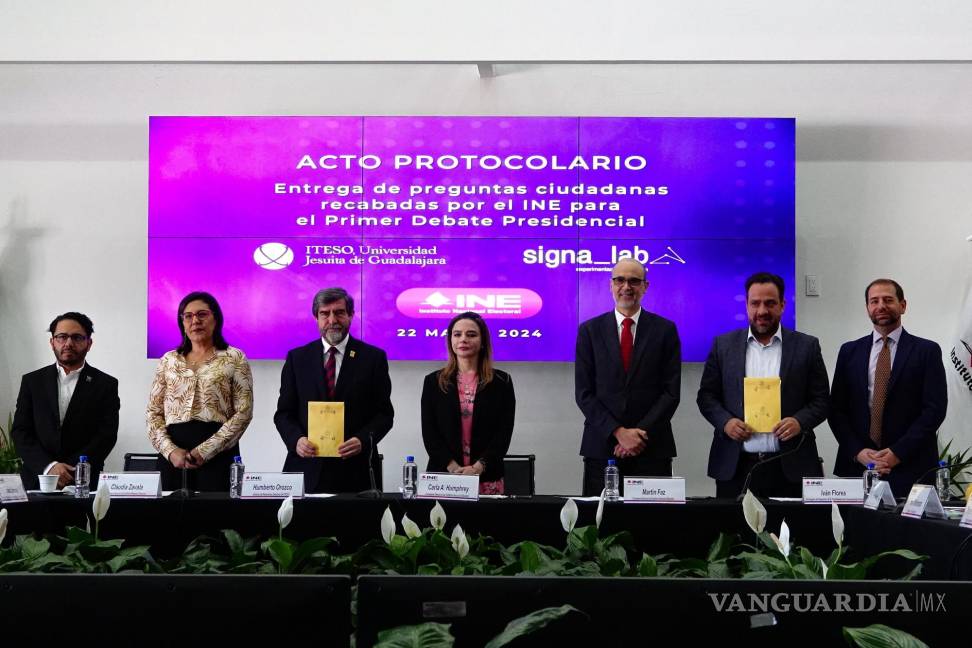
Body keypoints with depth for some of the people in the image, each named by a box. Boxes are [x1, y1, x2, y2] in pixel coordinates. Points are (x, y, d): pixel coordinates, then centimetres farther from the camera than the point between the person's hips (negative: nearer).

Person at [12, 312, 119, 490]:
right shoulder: (32, 381, 11)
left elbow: (107, 435, -1)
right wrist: (48, 467, -10)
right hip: (37, 480, 1)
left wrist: (70, 472, -12)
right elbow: (20, 431, 5)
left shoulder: (106, 385, 6)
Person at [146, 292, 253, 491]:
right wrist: (170, 450, -7)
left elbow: (243, 412, -4)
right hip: (173, 456, 3)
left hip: (218, 453, -3)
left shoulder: (234, 358, 4)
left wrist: (206, 450, -12)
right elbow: (153, 412, 10)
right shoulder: (169, 361, 13)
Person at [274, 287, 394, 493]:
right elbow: (284, 412, 8)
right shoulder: (297, 358, 8)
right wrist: (296, 439, -12)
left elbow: (384, 413, 2)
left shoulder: (373, 358, 3)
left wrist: (363, 440, -15)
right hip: (308, 470, 1)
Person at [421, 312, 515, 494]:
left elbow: (504, 432, -1)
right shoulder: (434, 381, 8)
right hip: (442, 477, 1)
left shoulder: (501, 382, 6)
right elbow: (429, 432, 2)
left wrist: (477, 468, -13)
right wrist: (453, 467, -12)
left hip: (487, 479, 0)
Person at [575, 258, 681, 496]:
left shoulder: (665, 330, 5)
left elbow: (671, 392, 0)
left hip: (652, 448, 0)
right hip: (601, 446, 1)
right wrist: (618, 432, -9)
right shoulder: (590, 331, 6)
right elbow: (584, 393, 1)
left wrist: (642, 433, -10)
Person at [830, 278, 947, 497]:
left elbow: (935, 408, -4)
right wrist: (857, 451, -6)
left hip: (910, 468, -2)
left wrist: (898, 453, -10)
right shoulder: (849, 351, 11)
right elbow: (837, 409, 8)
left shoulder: (927, 351, 3)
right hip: (857, 465, 2)